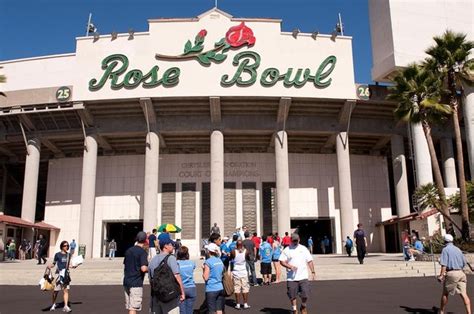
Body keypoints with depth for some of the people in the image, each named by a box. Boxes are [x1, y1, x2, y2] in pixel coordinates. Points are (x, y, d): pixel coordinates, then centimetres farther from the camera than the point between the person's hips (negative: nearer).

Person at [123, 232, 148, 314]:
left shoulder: (128, 250, 11)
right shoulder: (142, 252, -12)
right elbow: (143, 268, -22)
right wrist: (149, 269, -3)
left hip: (126, 282, 7)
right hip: (136, 283, -7)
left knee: (129, 307, 14)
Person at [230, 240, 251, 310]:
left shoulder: (233, 252, -12)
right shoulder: (246, 251, -10)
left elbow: (229, 258, 6)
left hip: (236, 272, 0)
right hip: (244, 272, 0)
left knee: (237, 289, 6)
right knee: (245, 288, 9)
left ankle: (238, 304, 8)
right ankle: (245, 304, 11)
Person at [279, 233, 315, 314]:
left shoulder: (303, 249, 8)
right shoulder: (286, 250, 2)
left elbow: (309, 261, 10)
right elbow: (282, 261, 0)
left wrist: (313, 272, 3)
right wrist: (290, 266, -15)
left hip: (303, 277, 1)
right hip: (291, 278, -1)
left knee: (305, 294, -3)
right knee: (292, 295, 4)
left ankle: (303, 306, 26)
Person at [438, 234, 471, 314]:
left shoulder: (445, 249, -5)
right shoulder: (458, 249, 14)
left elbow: (444, 264, -14)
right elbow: (464, 263, 16)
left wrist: (441, 275, -15)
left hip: (451, 273, -5)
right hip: (461, 273, 5)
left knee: (445, 293, 8)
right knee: (464, 294, 0)